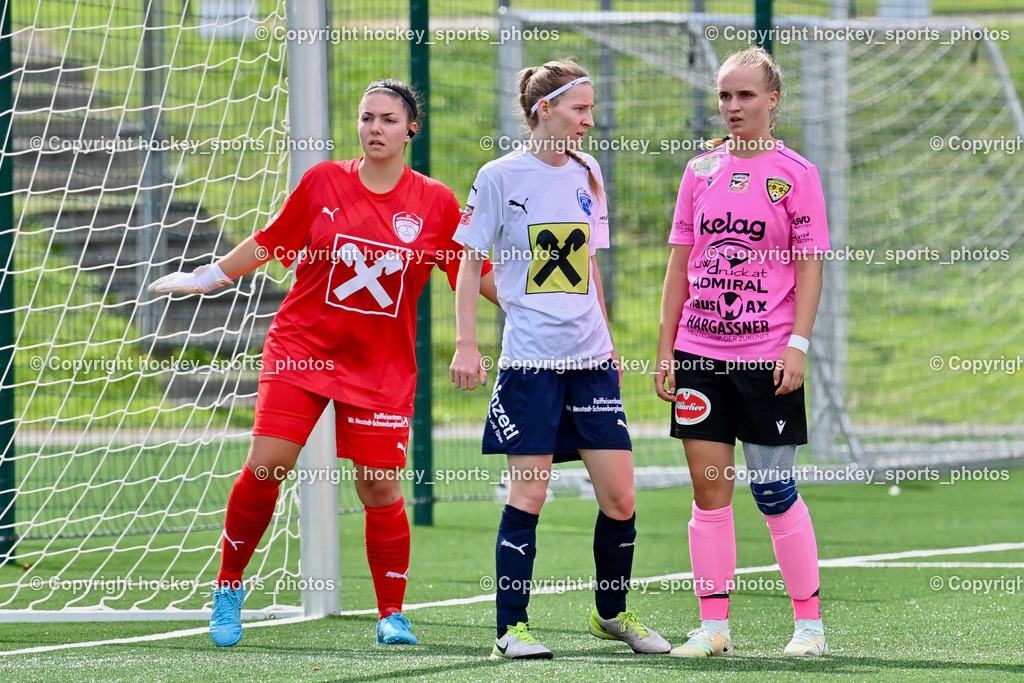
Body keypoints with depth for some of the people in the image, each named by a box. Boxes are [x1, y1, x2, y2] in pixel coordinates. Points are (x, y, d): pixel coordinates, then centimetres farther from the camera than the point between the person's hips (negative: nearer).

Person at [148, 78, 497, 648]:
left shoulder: (436, 203, -1)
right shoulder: (324, 182, 1)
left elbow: (479, 276, 6)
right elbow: (269, 243, 13)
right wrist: (206, 278, 17)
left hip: (382, 367, 0)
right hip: (301, 348, 0)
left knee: (381, 490, -6)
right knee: (265, 468, -11)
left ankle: (392, 615, 10)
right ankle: (229, 588, 8)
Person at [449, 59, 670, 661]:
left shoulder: (586, 174, 12)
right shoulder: (501, 177, -4)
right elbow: (470, 264, 0)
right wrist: (467, 345, -7)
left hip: (591, 360, 5)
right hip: (530, 360, -5)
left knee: (620, 497, 2)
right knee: (529, 494, -7)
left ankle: (612, 613, 21)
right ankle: (512, 628, 0)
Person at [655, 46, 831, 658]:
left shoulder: (795, 173, -2)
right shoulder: (701, 171, 10)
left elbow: (810, 268, -3)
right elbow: (680, 266, 13)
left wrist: (798, 344, -13)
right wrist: (666, 349, 8)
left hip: (768, 359, -4)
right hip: (700, 354, 4)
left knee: (775, 492, -2)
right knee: (709, 492, 2)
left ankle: (810, 623, 9)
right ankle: (714, 627, 6)